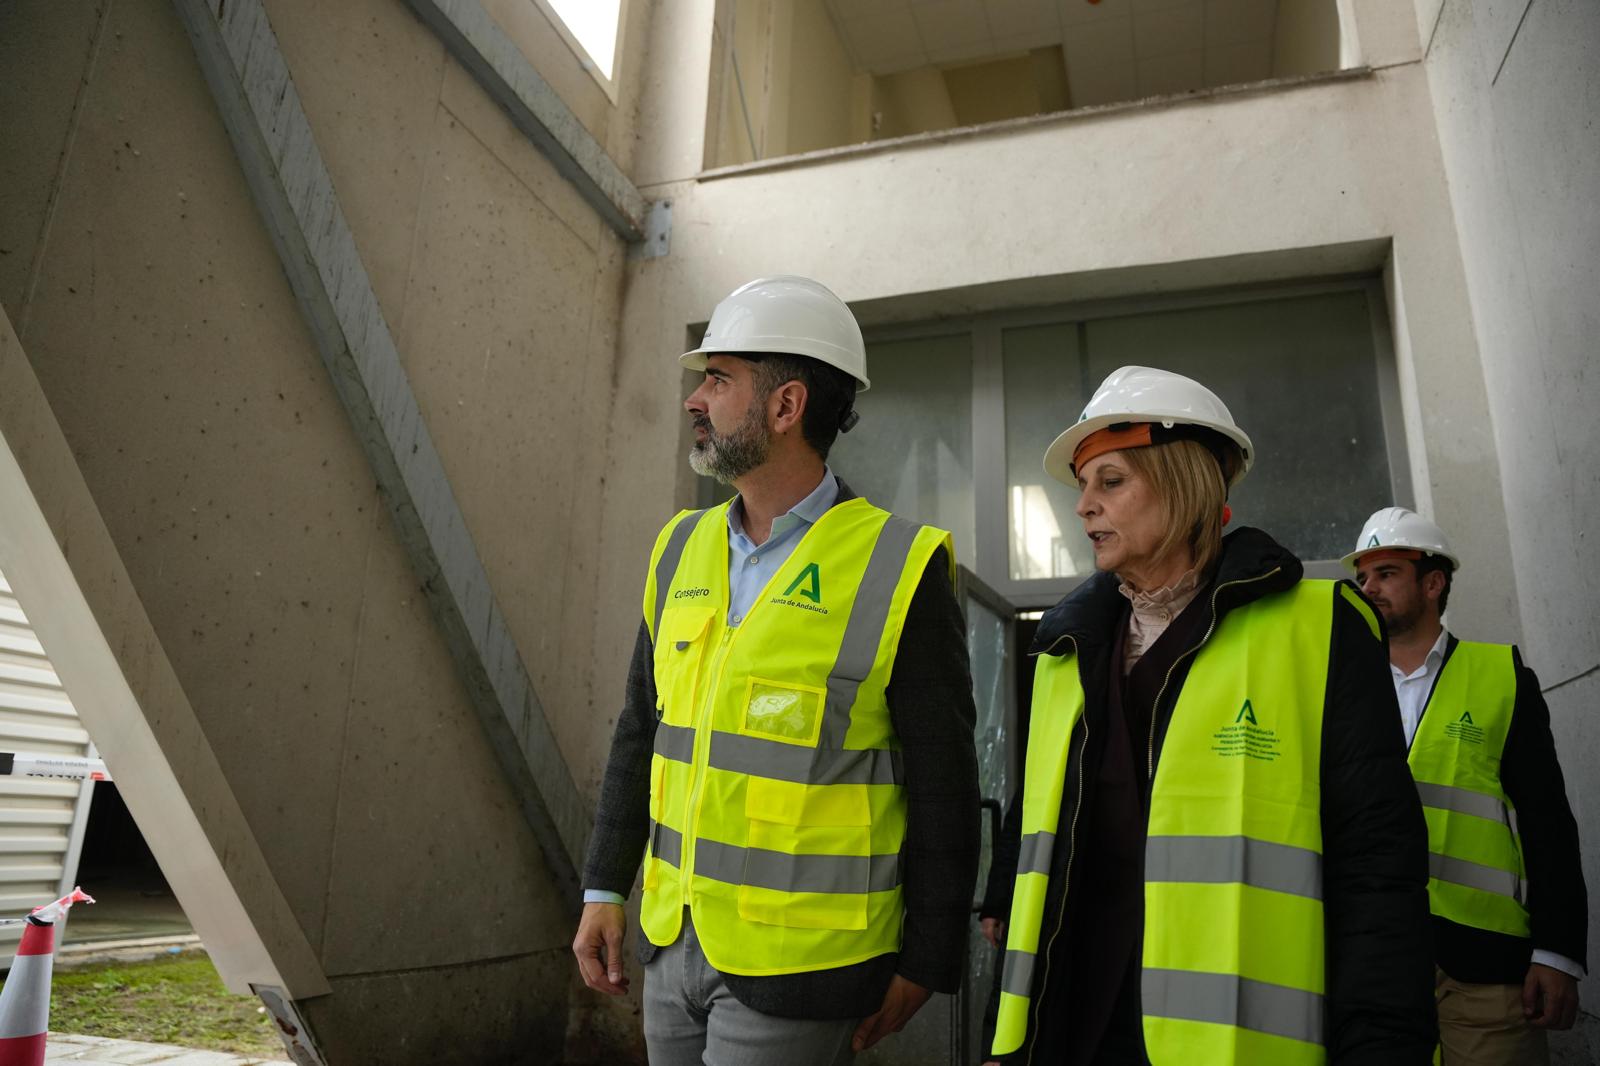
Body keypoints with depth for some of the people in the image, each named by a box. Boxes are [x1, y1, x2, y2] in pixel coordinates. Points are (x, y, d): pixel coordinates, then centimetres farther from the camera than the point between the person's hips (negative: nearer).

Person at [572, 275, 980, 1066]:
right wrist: (604, 887, 9)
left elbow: (943, 787, -9)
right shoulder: (682, 548, 3)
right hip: (672, 943, 6)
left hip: (796, 969, -5)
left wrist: (925, 964, -5)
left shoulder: (900, 572, -14)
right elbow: (642, 730, 10)